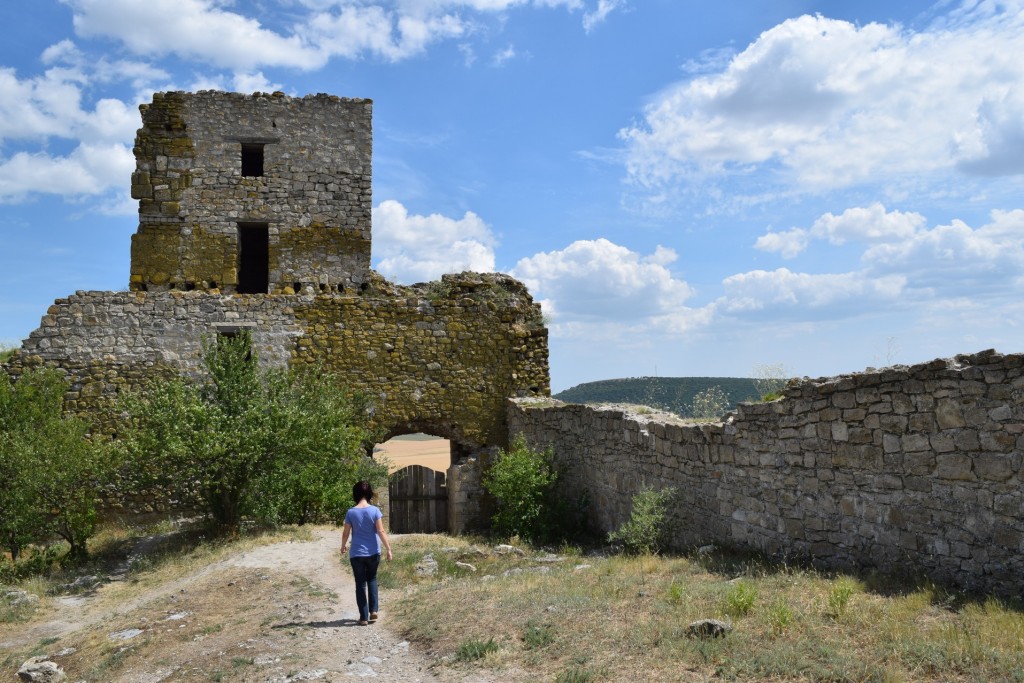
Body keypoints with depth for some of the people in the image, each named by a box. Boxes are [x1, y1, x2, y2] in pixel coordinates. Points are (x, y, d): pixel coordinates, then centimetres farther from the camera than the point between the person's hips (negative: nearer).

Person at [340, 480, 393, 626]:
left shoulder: (351, 512, -6)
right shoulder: (374, 510, -8)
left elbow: (345, 533, 1)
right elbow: (381, 531, -11)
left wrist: (343, 546, 20)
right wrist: (388, 549, -5)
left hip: (356, 554, 0)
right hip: (373, 553, 0)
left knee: (360, 584, 9)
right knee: (372, 580, 21)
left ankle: (364, 617, 10)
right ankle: (373, 610, 11)